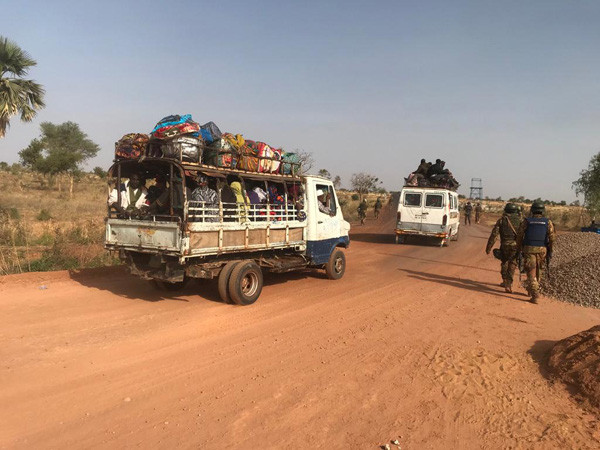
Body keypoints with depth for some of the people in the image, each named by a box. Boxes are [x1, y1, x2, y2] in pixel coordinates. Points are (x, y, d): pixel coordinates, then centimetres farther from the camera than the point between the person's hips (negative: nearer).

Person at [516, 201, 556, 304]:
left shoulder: (526, 221, 0)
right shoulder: (548, 222, 1)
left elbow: (519, 235, -1)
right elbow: (552, 237, -8)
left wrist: (519, 249, 10)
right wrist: (550, 251, -1)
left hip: (529, 249, -1)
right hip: (542, 250, 1)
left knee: (531, 273, 0)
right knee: (539, 272, 22)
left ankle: (535, 296, -10)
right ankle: (531, 290, 34)